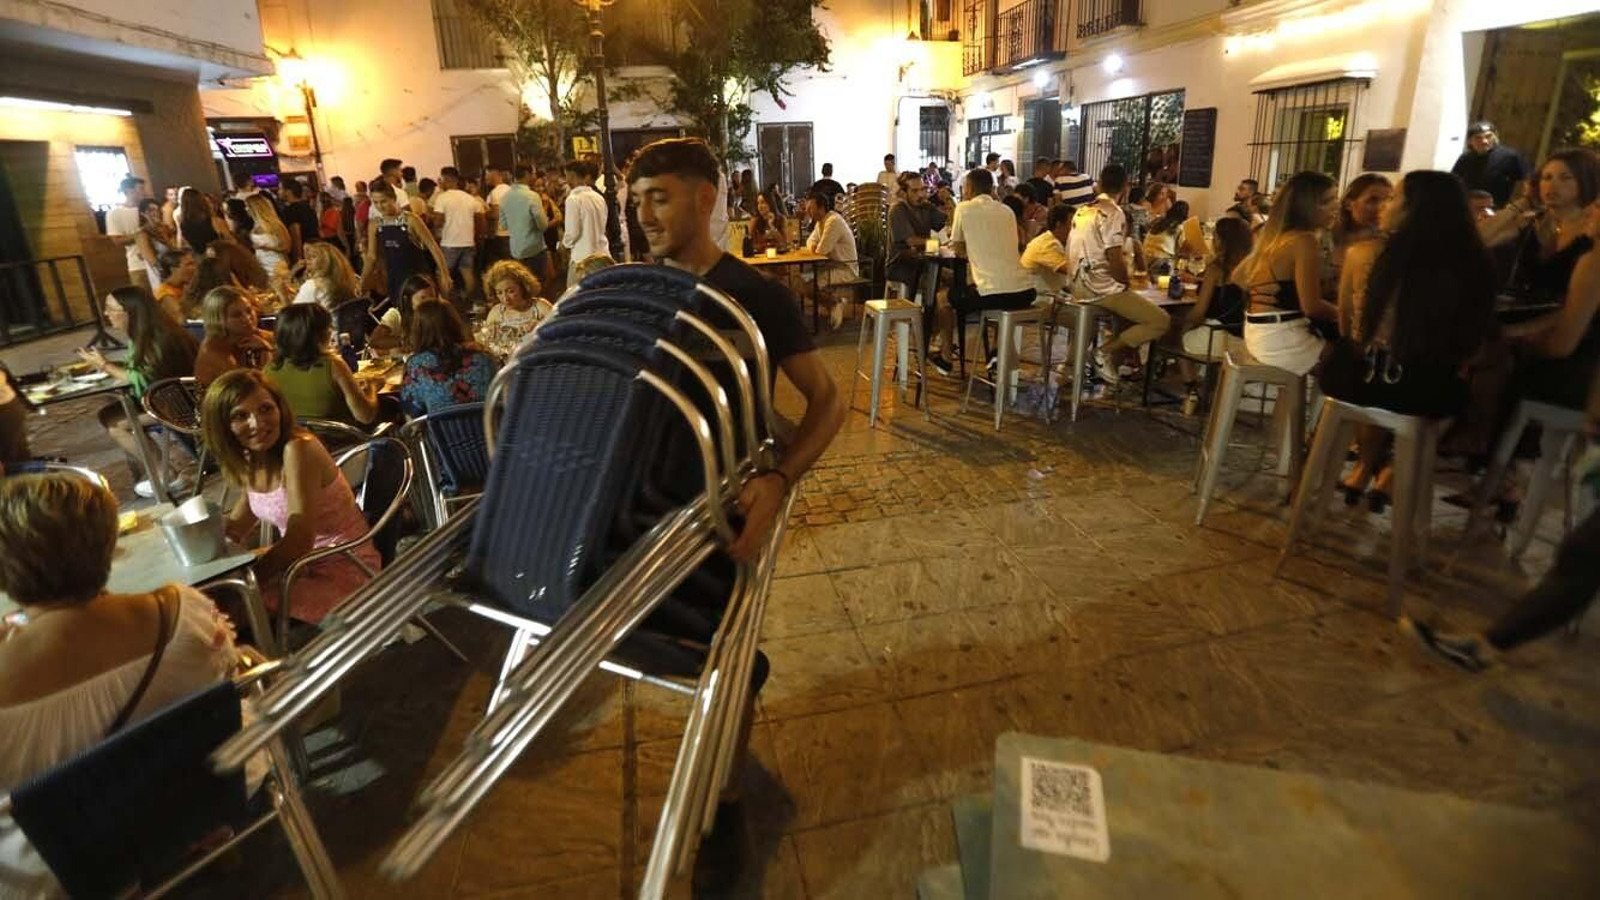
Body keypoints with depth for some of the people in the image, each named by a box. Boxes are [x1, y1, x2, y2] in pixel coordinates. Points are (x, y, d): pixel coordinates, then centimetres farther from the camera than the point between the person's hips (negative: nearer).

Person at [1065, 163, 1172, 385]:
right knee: (1161, 321, -7)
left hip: (1080, 285, 9)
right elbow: (1115, 262, -21)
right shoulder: (1114, 213, -13)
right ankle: (1106, 351, -9)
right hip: (1101, 288, -9)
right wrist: (1127, 282, 0)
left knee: (1135, 303, 31)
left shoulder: (1082, 211, 12)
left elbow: (1072, 253, 20)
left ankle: (1120, 361, 20)